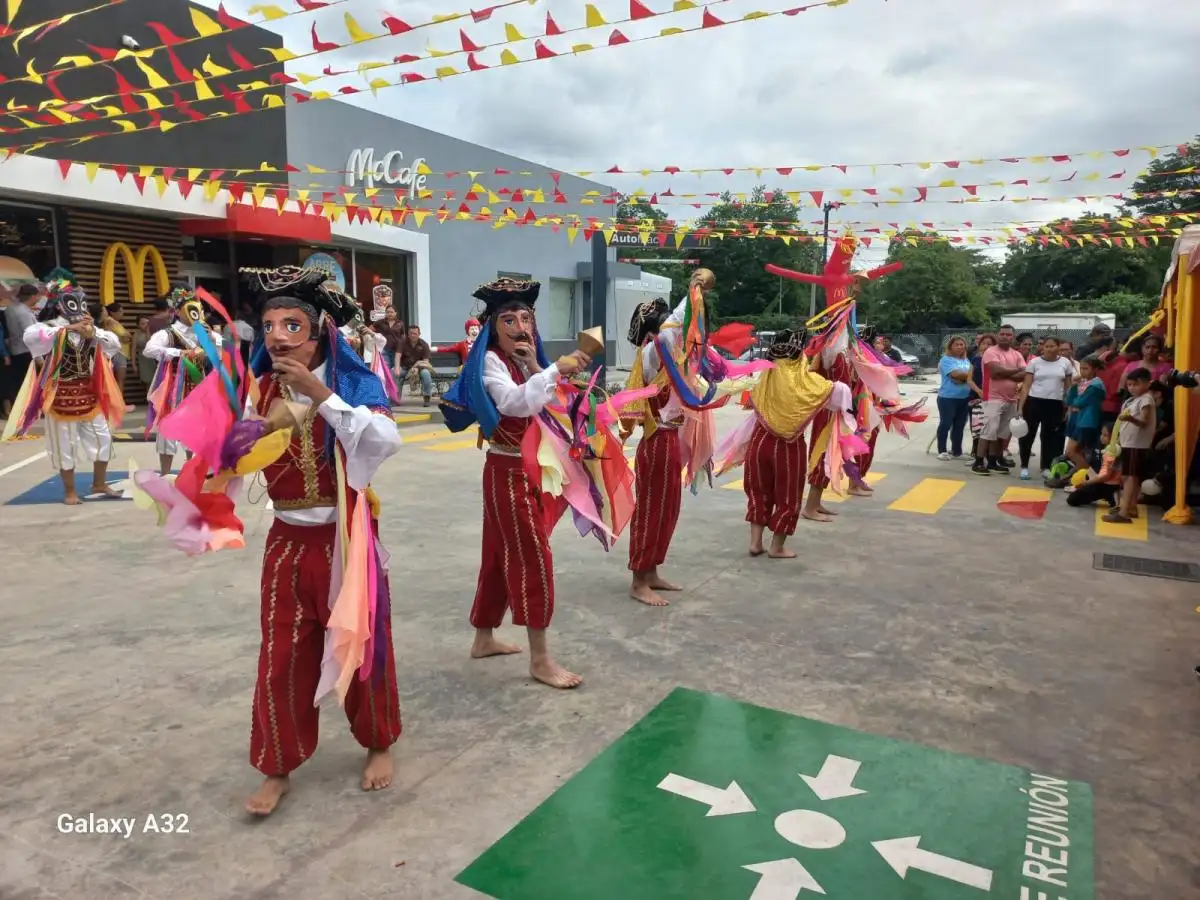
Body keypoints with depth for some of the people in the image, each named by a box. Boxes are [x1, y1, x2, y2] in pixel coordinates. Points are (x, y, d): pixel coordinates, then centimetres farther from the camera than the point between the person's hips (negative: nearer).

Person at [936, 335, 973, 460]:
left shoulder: (966, 361, 15)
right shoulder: (946, 359, -7)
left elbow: (971, 375, 9)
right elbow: (955, 374, -19)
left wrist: (962, 377, -10)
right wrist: (970, 374, -10)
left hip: (964, 398, 6)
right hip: (948, 397, -6)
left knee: (959, 425, 10)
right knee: (945, 424, -1)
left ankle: (956, 451, 18)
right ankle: (942, 451, 6)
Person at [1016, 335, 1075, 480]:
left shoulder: (1065, 363, 5)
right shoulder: (1034, 362, -1)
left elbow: (1068, 388, 11)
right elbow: (1026, 386, -2)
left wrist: (1067, 408, 7)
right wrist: (1020, 407, -9)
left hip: (1055, 405, 2)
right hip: (1034, 402, -1)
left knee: (1049, 436, 10)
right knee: (1028, 434, 1)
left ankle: (1046, 467, 21)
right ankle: (1024, 466, 12)